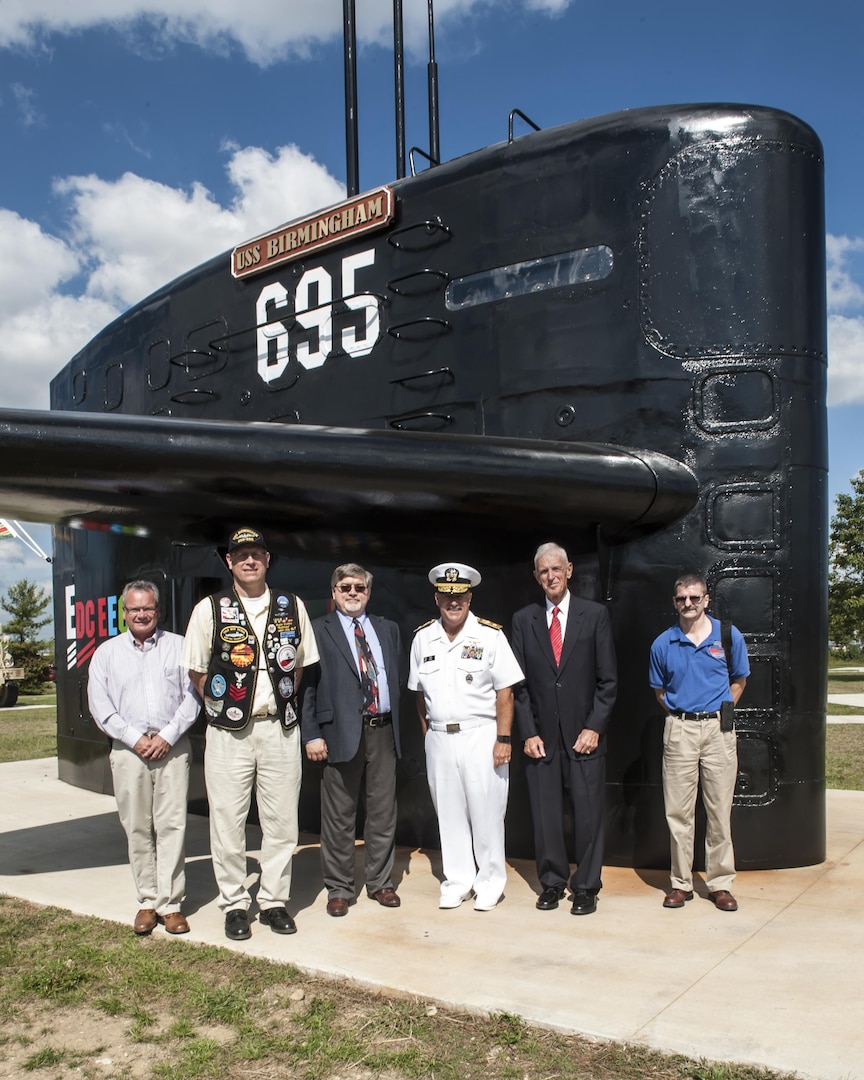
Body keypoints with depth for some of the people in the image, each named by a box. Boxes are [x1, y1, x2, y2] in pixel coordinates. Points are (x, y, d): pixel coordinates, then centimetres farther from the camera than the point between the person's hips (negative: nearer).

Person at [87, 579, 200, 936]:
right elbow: (99, 705, 4)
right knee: (137, 828, 4)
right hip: (128, 749, 1)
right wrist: (134, 738, -6)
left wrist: (167, 736, -8)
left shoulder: (178, 646, 7)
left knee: (172, 825, -3)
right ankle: (147, 901, 14)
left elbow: (192, 696, 2)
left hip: (172, 747, -1)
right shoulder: (107, 652, 10)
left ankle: (170, 903, 4)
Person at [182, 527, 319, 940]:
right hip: (229, 732, -2)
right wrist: (221, 707, 1)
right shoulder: (210, 610, -1)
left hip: (280, 728, 2)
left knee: (281, 820, 7)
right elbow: (196, 670, 4)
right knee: (228, 821, 4)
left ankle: (273, 901, 22)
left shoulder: (292, 608, 5)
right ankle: (234, 904, 19)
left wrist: (283, 701, 7)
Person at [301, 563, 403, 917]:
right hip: (342, 732, -4)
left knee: (383, 812, 11)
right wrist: (312, 734, -10)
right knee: (339, 816, 4)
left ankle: (380, 882, 24)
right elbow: (307, 684, -3)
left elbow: (396, 678, 16)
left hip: (383, 731, 4)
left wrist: (396, 725, 8)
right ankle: (339, 888, 17)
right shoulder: (318, 631, 1)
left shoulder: (388, 629, 14)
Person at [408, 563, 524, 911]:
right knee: (448, 813, 10)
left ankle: (490, 882, 17)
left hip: (481, 736, -3)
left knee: (486, 812, 2)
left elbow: (505, 691, -6)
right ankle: (457, 880, 23)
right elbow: (420, 692, 13)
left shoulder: (490, 635, -4)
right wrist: (427, 733, 8)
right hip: (439, 739, 4)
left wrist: (503, 739, -11)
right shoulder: (423, 638, 7)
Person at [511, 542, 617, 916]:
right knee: (545, 814, 6)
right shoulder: (523, 620, 6)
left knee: (588, 814, 3)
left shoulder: (595, 615, 2)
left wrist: (594, 728, -7)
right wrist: (528, 733, -1)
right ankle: (552, 882, 22)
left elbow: (608, 679, 0)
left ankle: (586, 887, 18)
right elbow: (519, 683, 6)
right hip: (542, 736, 1)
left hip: (585, 734, -1)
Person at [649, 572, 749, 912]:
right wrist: (682, 713, 6)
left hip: (718, 728, 0)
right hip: (679, 730, 1)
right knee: (678, 811, 4)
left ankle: (720, 883, 16)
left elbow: (739, 680, 13)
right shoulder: (663, 644, 2)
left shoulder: (729, 636, 1)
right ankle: (681, 883, 15)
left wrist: (720, 711, 6)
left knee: (720, 811, 4)